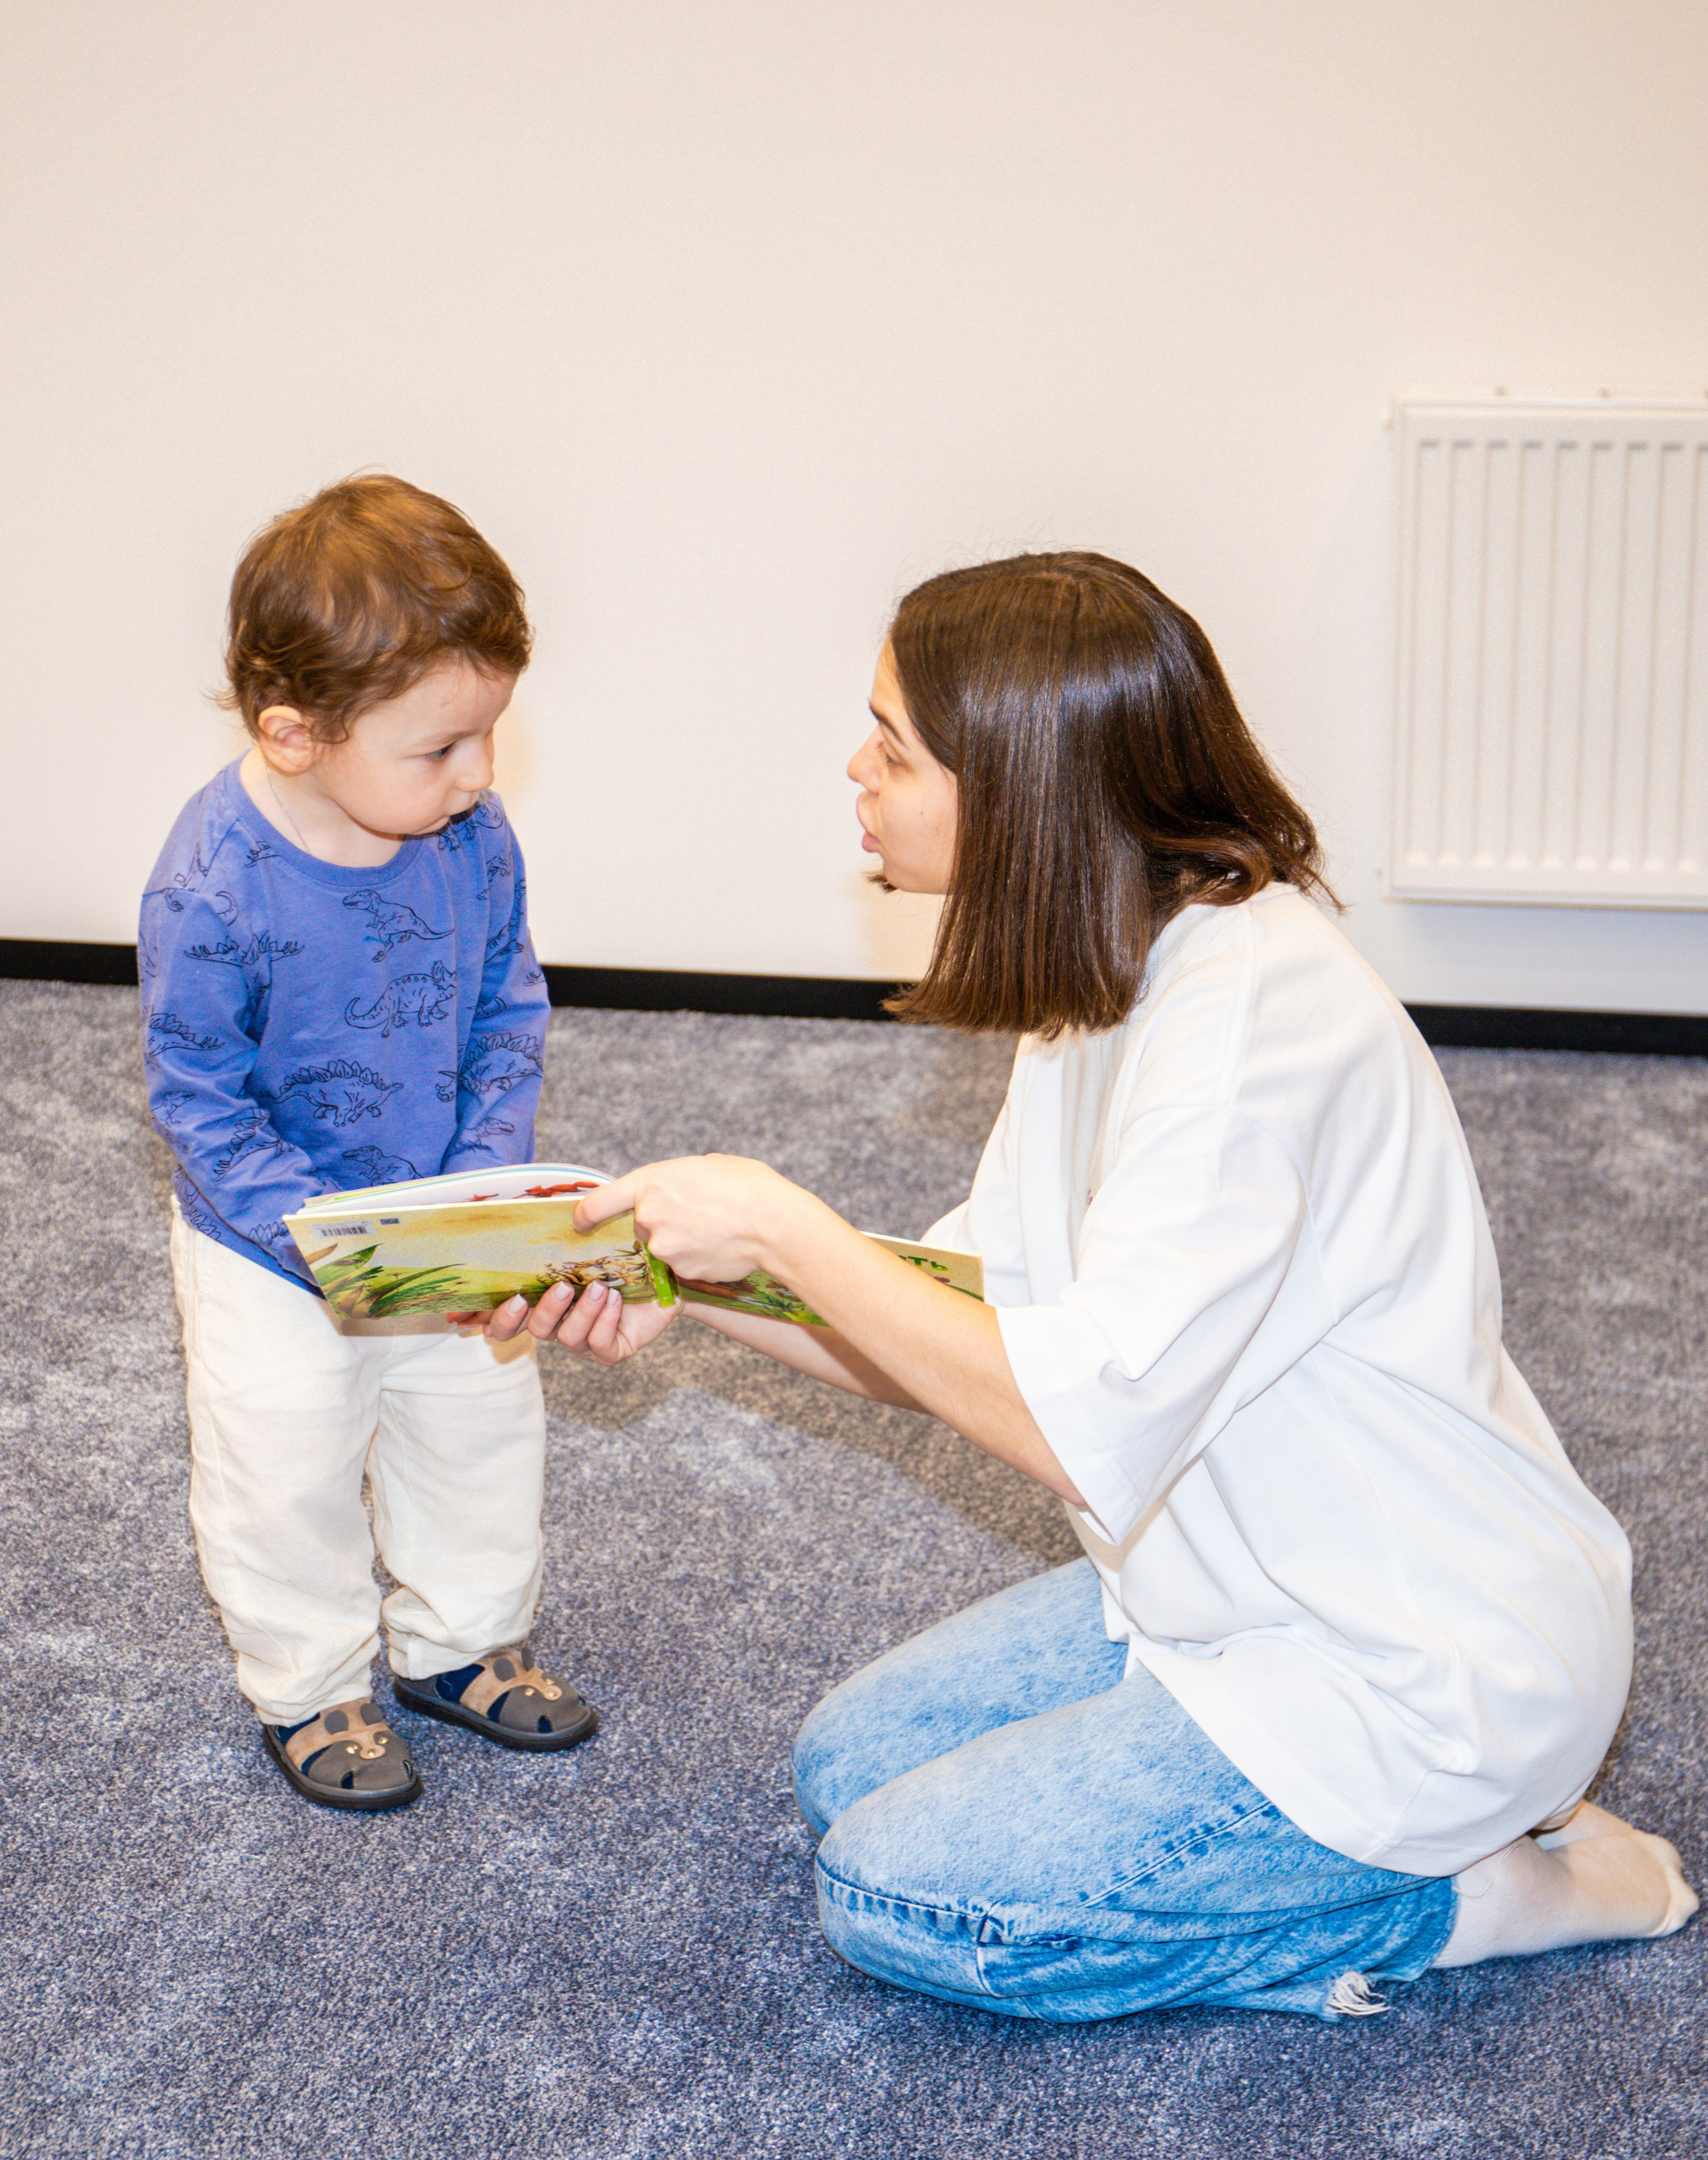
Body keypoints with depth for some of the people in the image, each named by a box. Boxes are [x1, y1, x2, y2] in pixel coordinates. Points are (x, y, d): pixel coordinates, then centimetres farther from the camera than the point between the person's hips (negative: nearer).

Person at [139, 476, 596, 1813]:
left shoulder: (474, 837, -15)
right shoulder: (212, 886, -29)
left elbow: (510, 1013, -2)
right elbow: (199, 1099, -21)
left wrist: (484, 1180, -14)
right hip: (271, 1254, -5)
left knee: (484, 1426, 18)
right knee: (288, 1477, 9)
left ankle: (462, 1645, 43)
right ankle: (310, 1688, 35)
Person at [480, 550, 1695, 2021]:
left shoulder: (1247, 1004, -29)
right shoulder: (1116, 975, 2)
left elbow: (1080, 1425, -33)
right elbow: (973, 1320, 6)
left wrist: (781, 1226, -25)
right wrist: (684, 1284, -4)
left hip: (1414, 1679, -10)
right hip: (1253, 1587, 10)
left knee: (896, 1893, -6)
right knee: (849, 1768, 14)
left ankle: (1464, 1895, 2)